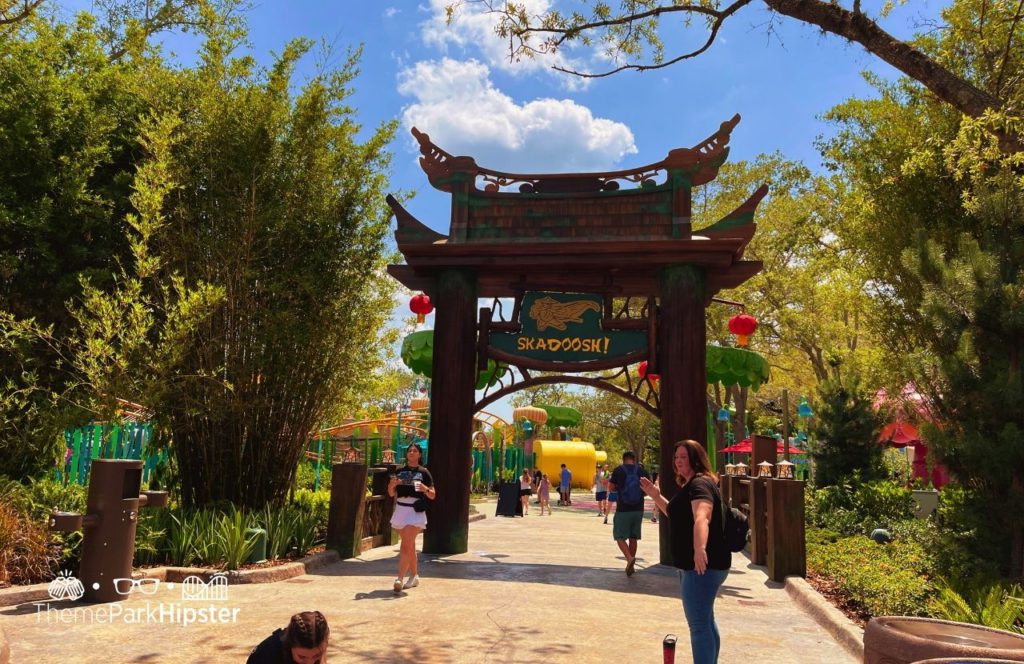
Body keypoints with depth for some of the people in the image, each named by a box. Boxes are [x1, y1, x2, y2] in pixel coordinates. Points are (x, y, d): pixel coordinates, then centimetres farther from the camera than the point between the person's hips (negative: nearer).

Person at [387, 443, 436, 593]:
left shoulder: (424, 472, 0)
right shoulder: (399, 471, 10)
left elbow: (433, 495, 1)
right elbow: (391, 493, 11)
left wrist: (425, 489, -20)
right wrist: (392, 484, -10)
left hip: (416, 511, -5)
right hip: (400, 509, 5)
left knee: (405, 545, -14)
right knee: (410, 545, 15)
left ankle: (399, 579, -16)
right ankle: (414, 576, 27)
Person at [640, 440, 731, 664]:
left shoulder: (700, 484, -19)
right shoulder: (689, 485, 14)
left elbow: (702, 517, -38)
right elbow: (676, 514, 28)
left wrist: (700, 549, -54)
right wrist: (656, 495, 17)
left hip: (702, 565, -11)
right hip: (697, 564, 11)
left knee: (699, 625, -8)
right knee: (705, 620, 23)